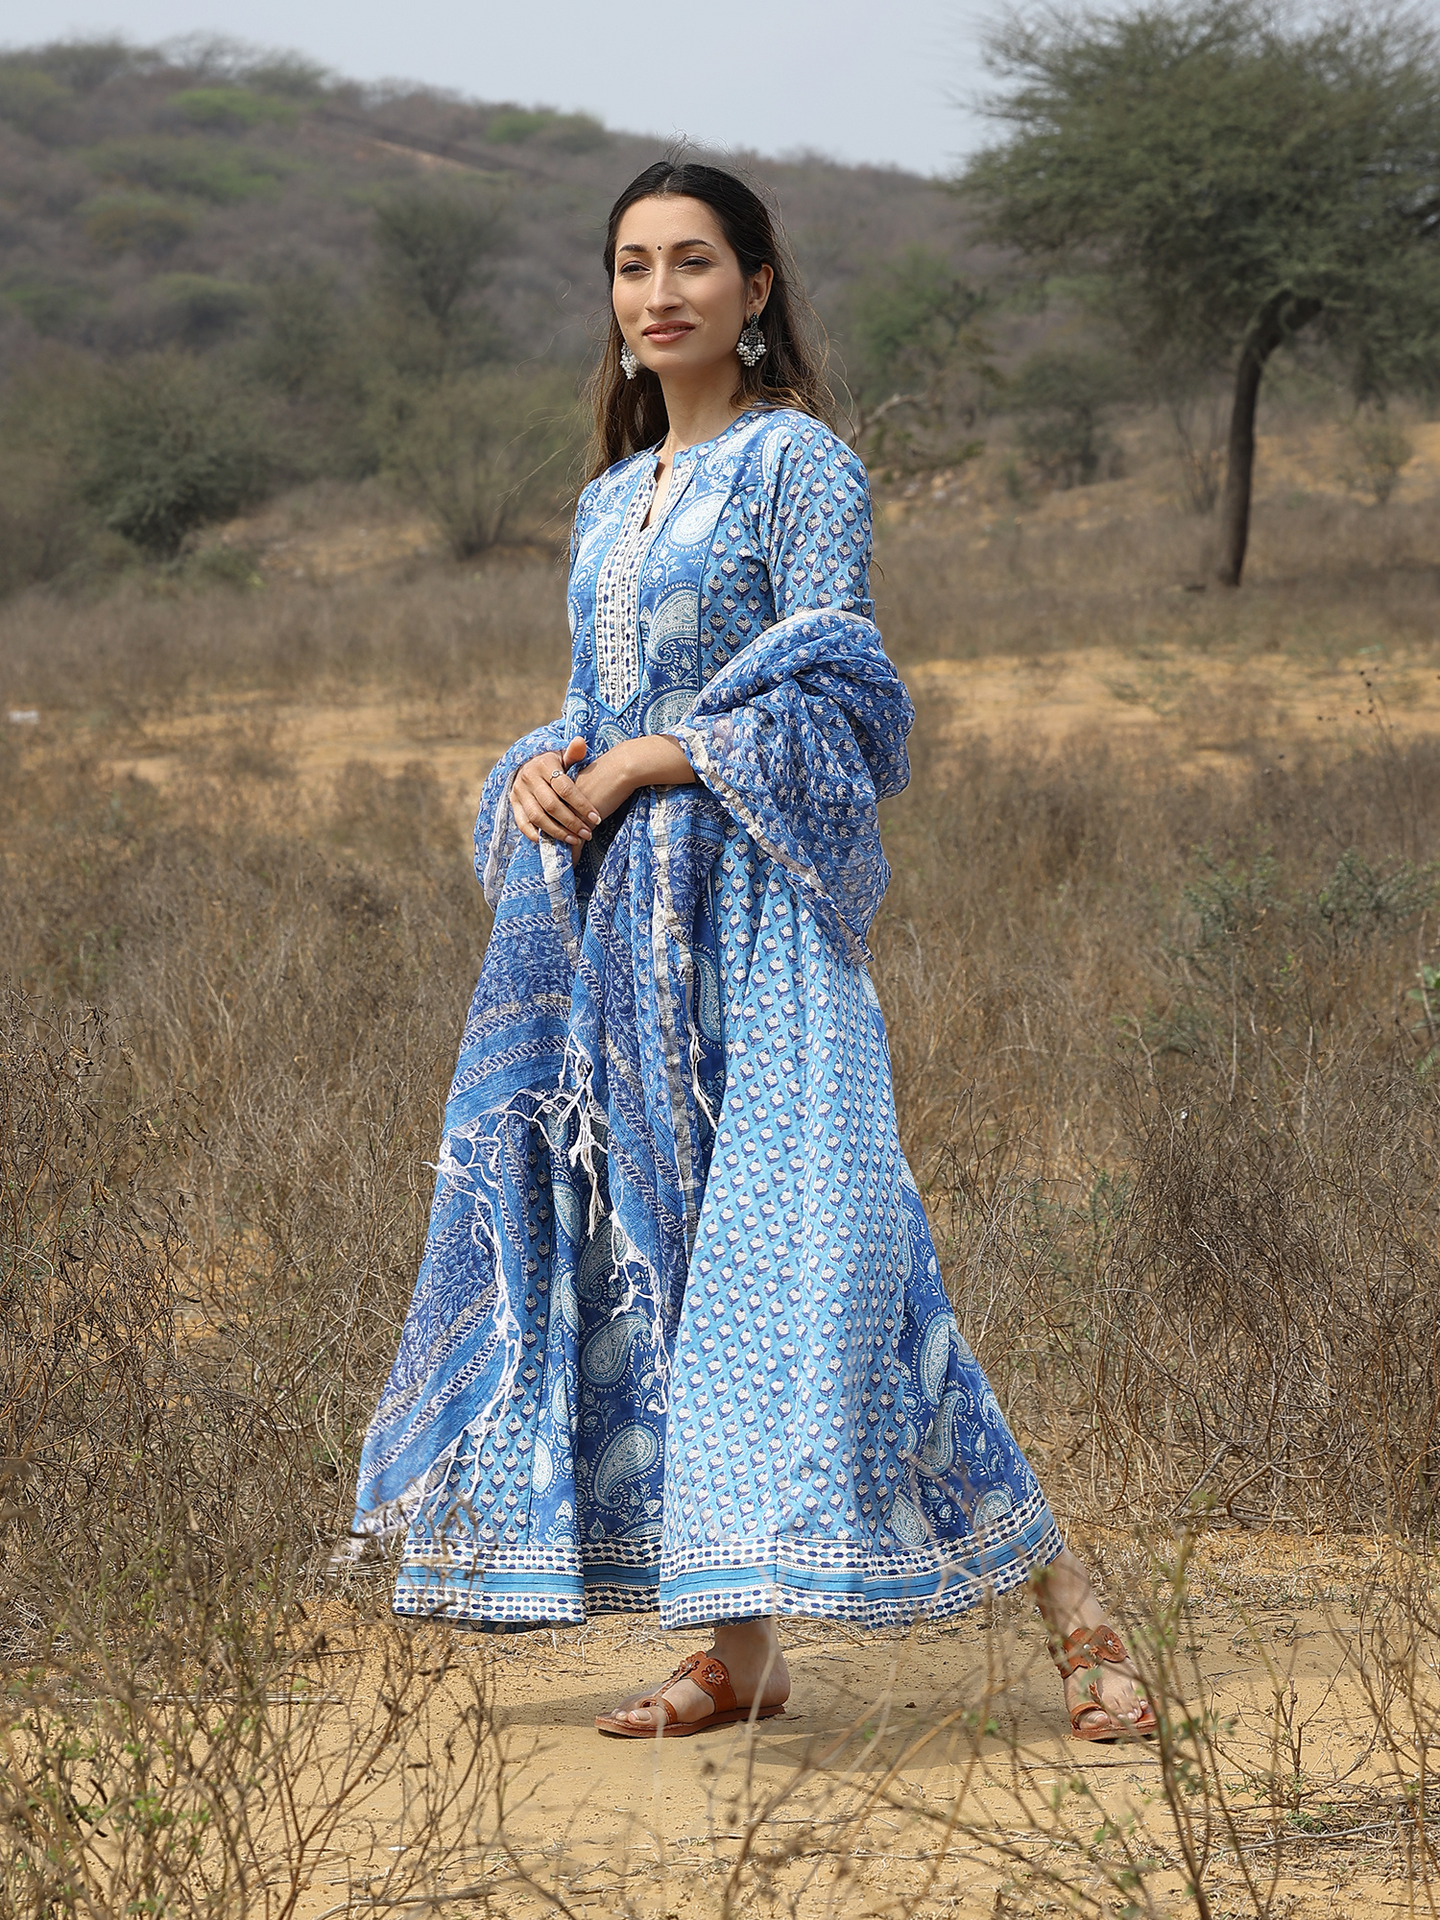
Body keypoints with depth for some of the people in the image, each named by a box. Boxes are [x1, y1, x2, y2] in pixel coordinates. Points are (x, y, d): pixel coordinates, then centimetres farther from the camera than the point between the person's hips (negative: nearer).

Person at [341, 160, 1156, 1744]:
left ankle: (1068, 1608, -11)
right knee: (639, 1249, 3)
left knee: (796, 1242, -16)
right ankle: (738, 1651, 9)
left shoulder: (798, 461, -3)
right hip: (610, 913, 8)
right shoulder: (612, 499, 19)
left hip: (750, 907, -8)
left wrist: (640, 767, -10)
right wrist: (544, 775, 1)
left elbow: (828, 694, -9)